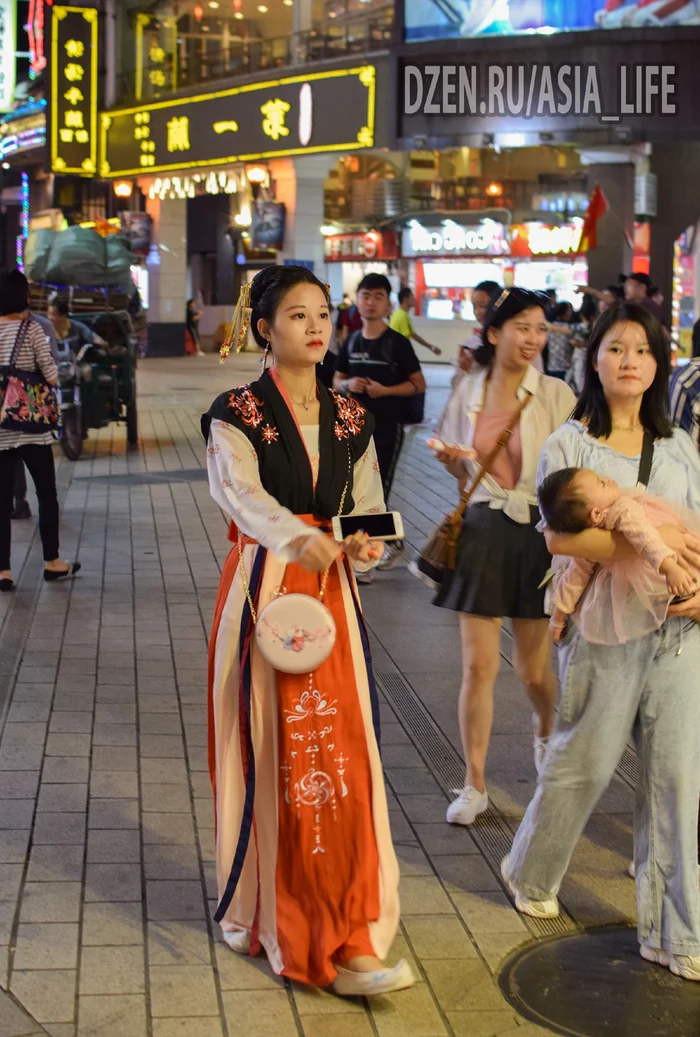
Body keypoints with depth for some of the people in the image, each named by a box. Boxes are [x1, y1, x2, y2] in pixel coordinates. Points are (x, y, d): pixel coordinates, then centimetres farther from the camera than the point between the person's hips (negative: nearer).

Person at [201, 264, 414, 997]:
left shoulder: (350, 420, 10)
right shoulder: (237, 414, -6)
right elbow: (239, 491, -25)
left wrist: (361, 549, -9)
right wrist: (301, 537, -44)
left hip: (332, 593, 4)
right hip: (263, 592, -3)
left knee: (339, 758, 0)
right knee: (266, 756, 3)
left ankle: (345, 941, 9)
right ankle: (253, 909, 23)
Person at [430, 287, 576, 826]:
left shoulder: (555, 395, -6)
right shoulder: (469, 392, 3)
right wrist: (452, 461, -1)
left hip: (537, 533, -2)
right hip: (483, 529, 2)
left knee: (534, 668, 8)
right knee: (478, 665, -1)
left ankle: (546, 731, 44)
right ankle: (475, 785, 12)